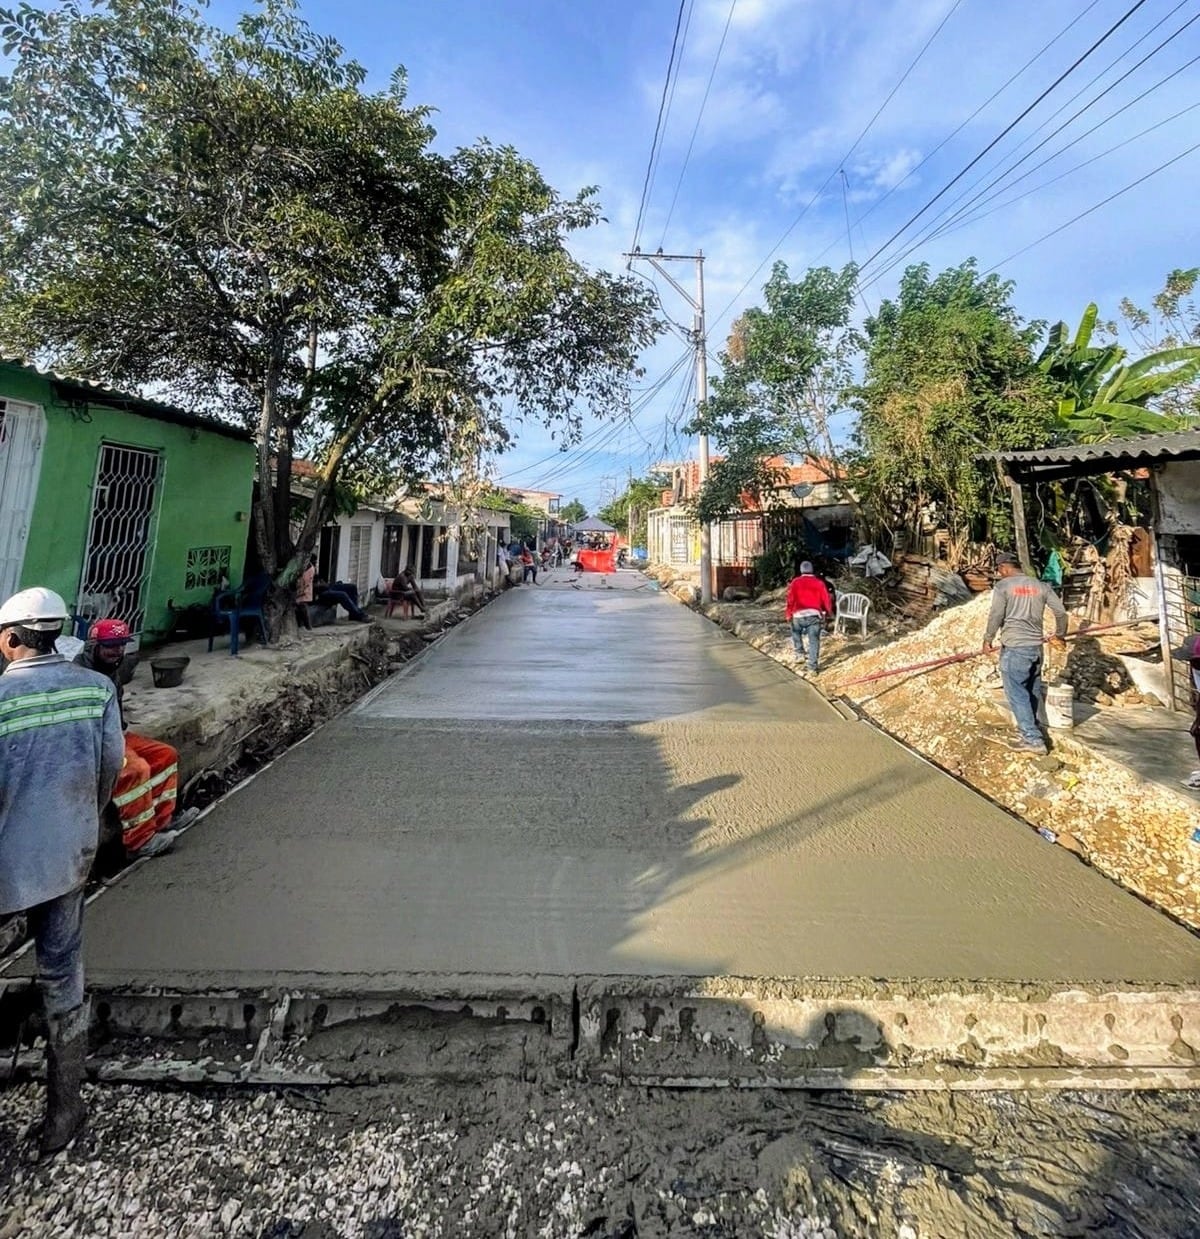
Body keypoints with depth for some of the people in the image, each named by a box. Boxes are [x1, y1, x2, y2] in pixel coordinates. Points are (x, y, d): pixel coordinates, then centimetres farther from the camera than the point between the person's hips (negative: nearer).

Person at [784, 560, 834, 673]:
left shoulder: (795, 582, 6)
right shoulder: (819, 582, 11)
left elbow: (790, 599, -2)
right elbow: (826, 599, 9)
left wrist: (788, 614, 4)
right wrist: (829, 613, 22)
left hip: (799, 615, 0)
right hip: (814, 615, 1)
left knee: (796, 633, 28)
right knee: (814, 640, 3)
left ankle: (800, 653, 18)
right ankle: (812, 666, 1)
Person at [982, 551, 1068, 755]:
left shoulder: (1003, 586, -7)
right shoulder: (1040, 586, 9)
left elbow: (995, 616, -12)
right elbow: (1061, 612, 11)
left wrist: (988, 640, 1)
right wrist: (1059, 636, 26)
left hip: (1014, 648, -6)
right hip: (1036, 646, 7)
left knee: (1017, 693, 0)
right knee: (1033, 689, 20)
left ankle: (1032, 738, 0)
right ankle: (1030, 727, 34)